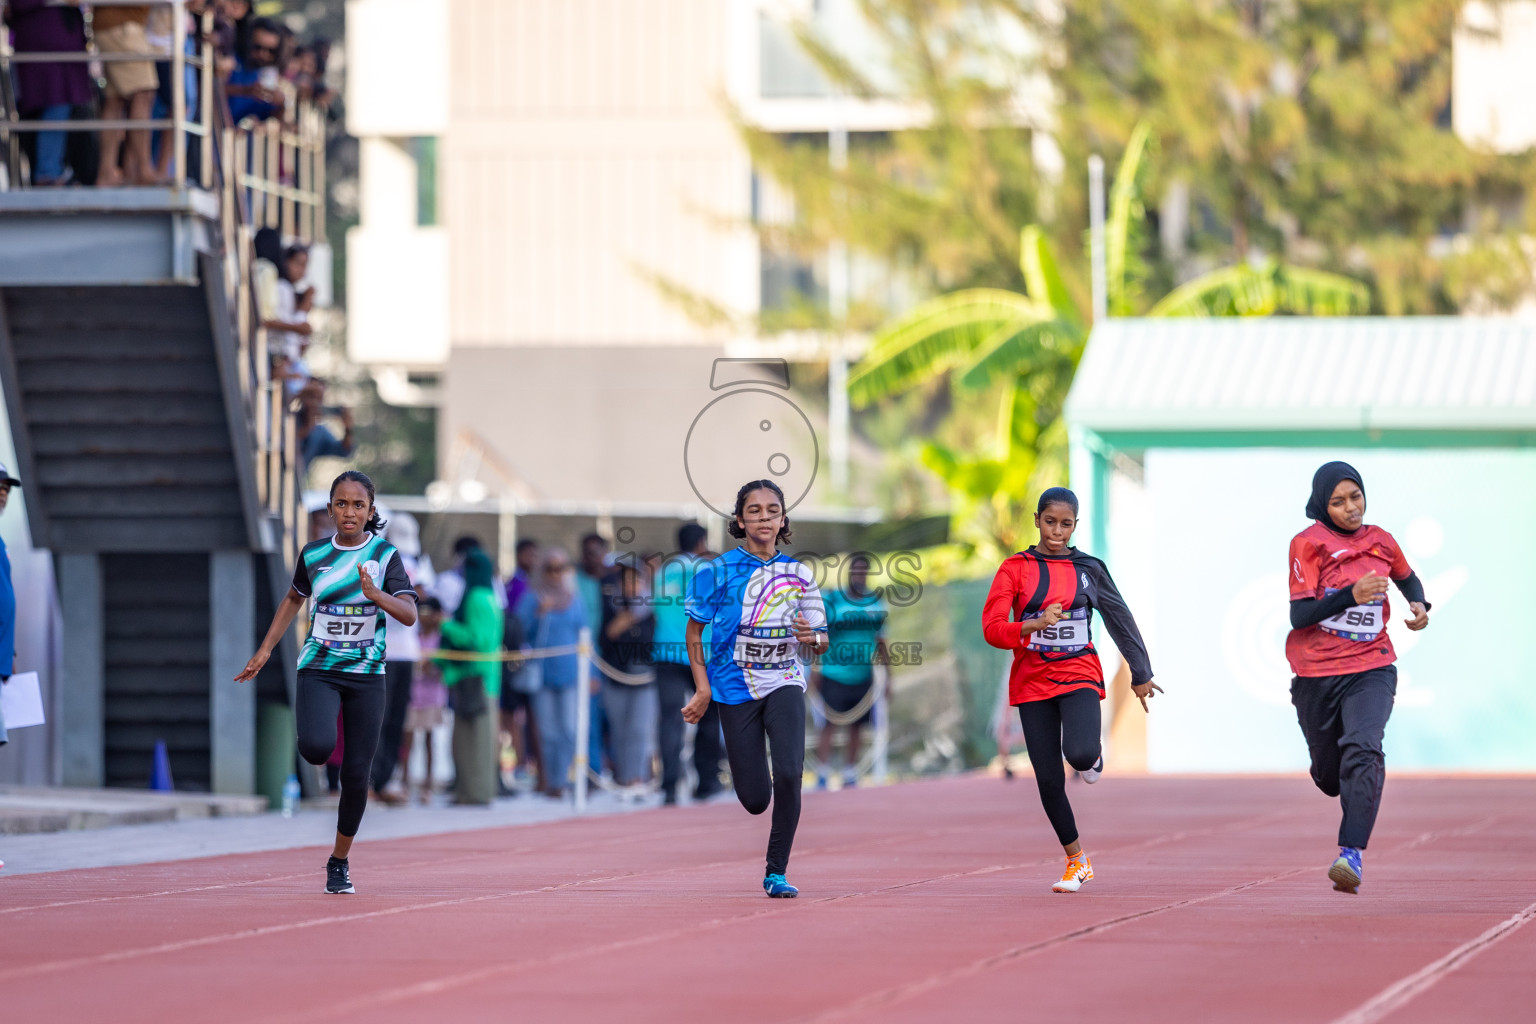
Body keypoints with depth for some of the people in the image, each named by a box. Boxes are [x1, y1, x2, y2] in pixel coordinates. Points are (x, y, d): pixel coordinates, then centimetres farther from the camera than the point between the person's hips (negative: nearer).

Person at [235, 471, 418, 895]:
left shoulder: (385, 555, -3)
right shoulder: (314, 555, 3)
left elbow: (409, 614, -13)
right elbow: (294, 598, 21)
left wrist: (376, 595, -31)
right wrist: (265, 650, 19)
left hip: (366, 673, 0)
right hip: (319, 668, 0)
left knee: (356, 775, -1)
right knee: (316, 748, -27)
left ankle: (339, 861, 16)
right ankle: (318, 736, 12)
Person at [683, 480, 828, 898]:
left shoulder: (799, 574, 2)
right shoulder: (718, 572, -4)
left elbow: (821, 640, 8)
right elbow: (695, 630, 4)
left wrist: (812, 638, -17)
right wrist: (703, 688, -4)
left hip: (783, 681, 1)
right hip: (735, 686, -1)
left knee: (789, 774, -21)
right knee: (754, 800, -1)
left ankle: (776, 873, -7)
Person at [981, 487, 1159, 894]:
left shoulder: (1089, 569, 5)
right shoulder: (1015, 569, 1)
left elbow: (1119, 617, 16)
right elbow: (992, 628, -9)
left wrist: (1140, 673, 21)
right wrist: (1035, 625, -27)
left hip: (1079, 677, -1)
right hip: (1032, 681, 1)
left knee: (1080, 754, -28)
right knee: (1049, 780, -2)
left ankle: (1093, 754, 11)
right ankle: (1077, 860, 17)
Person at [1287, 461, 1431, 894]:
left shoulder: (1380, 541, 4)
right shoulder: (1308, 545, -7)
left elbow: (1407, 578, 27)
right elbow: (1299, 616, -16)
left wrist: (1419, 605, 6)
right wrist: (1352, 595, -27)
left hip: (1372, 668, 0)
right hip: (1316, 674, 0)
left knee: (1363, 750, -25)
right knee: (1328, 773, 10)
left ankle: (1351, 854, -32)